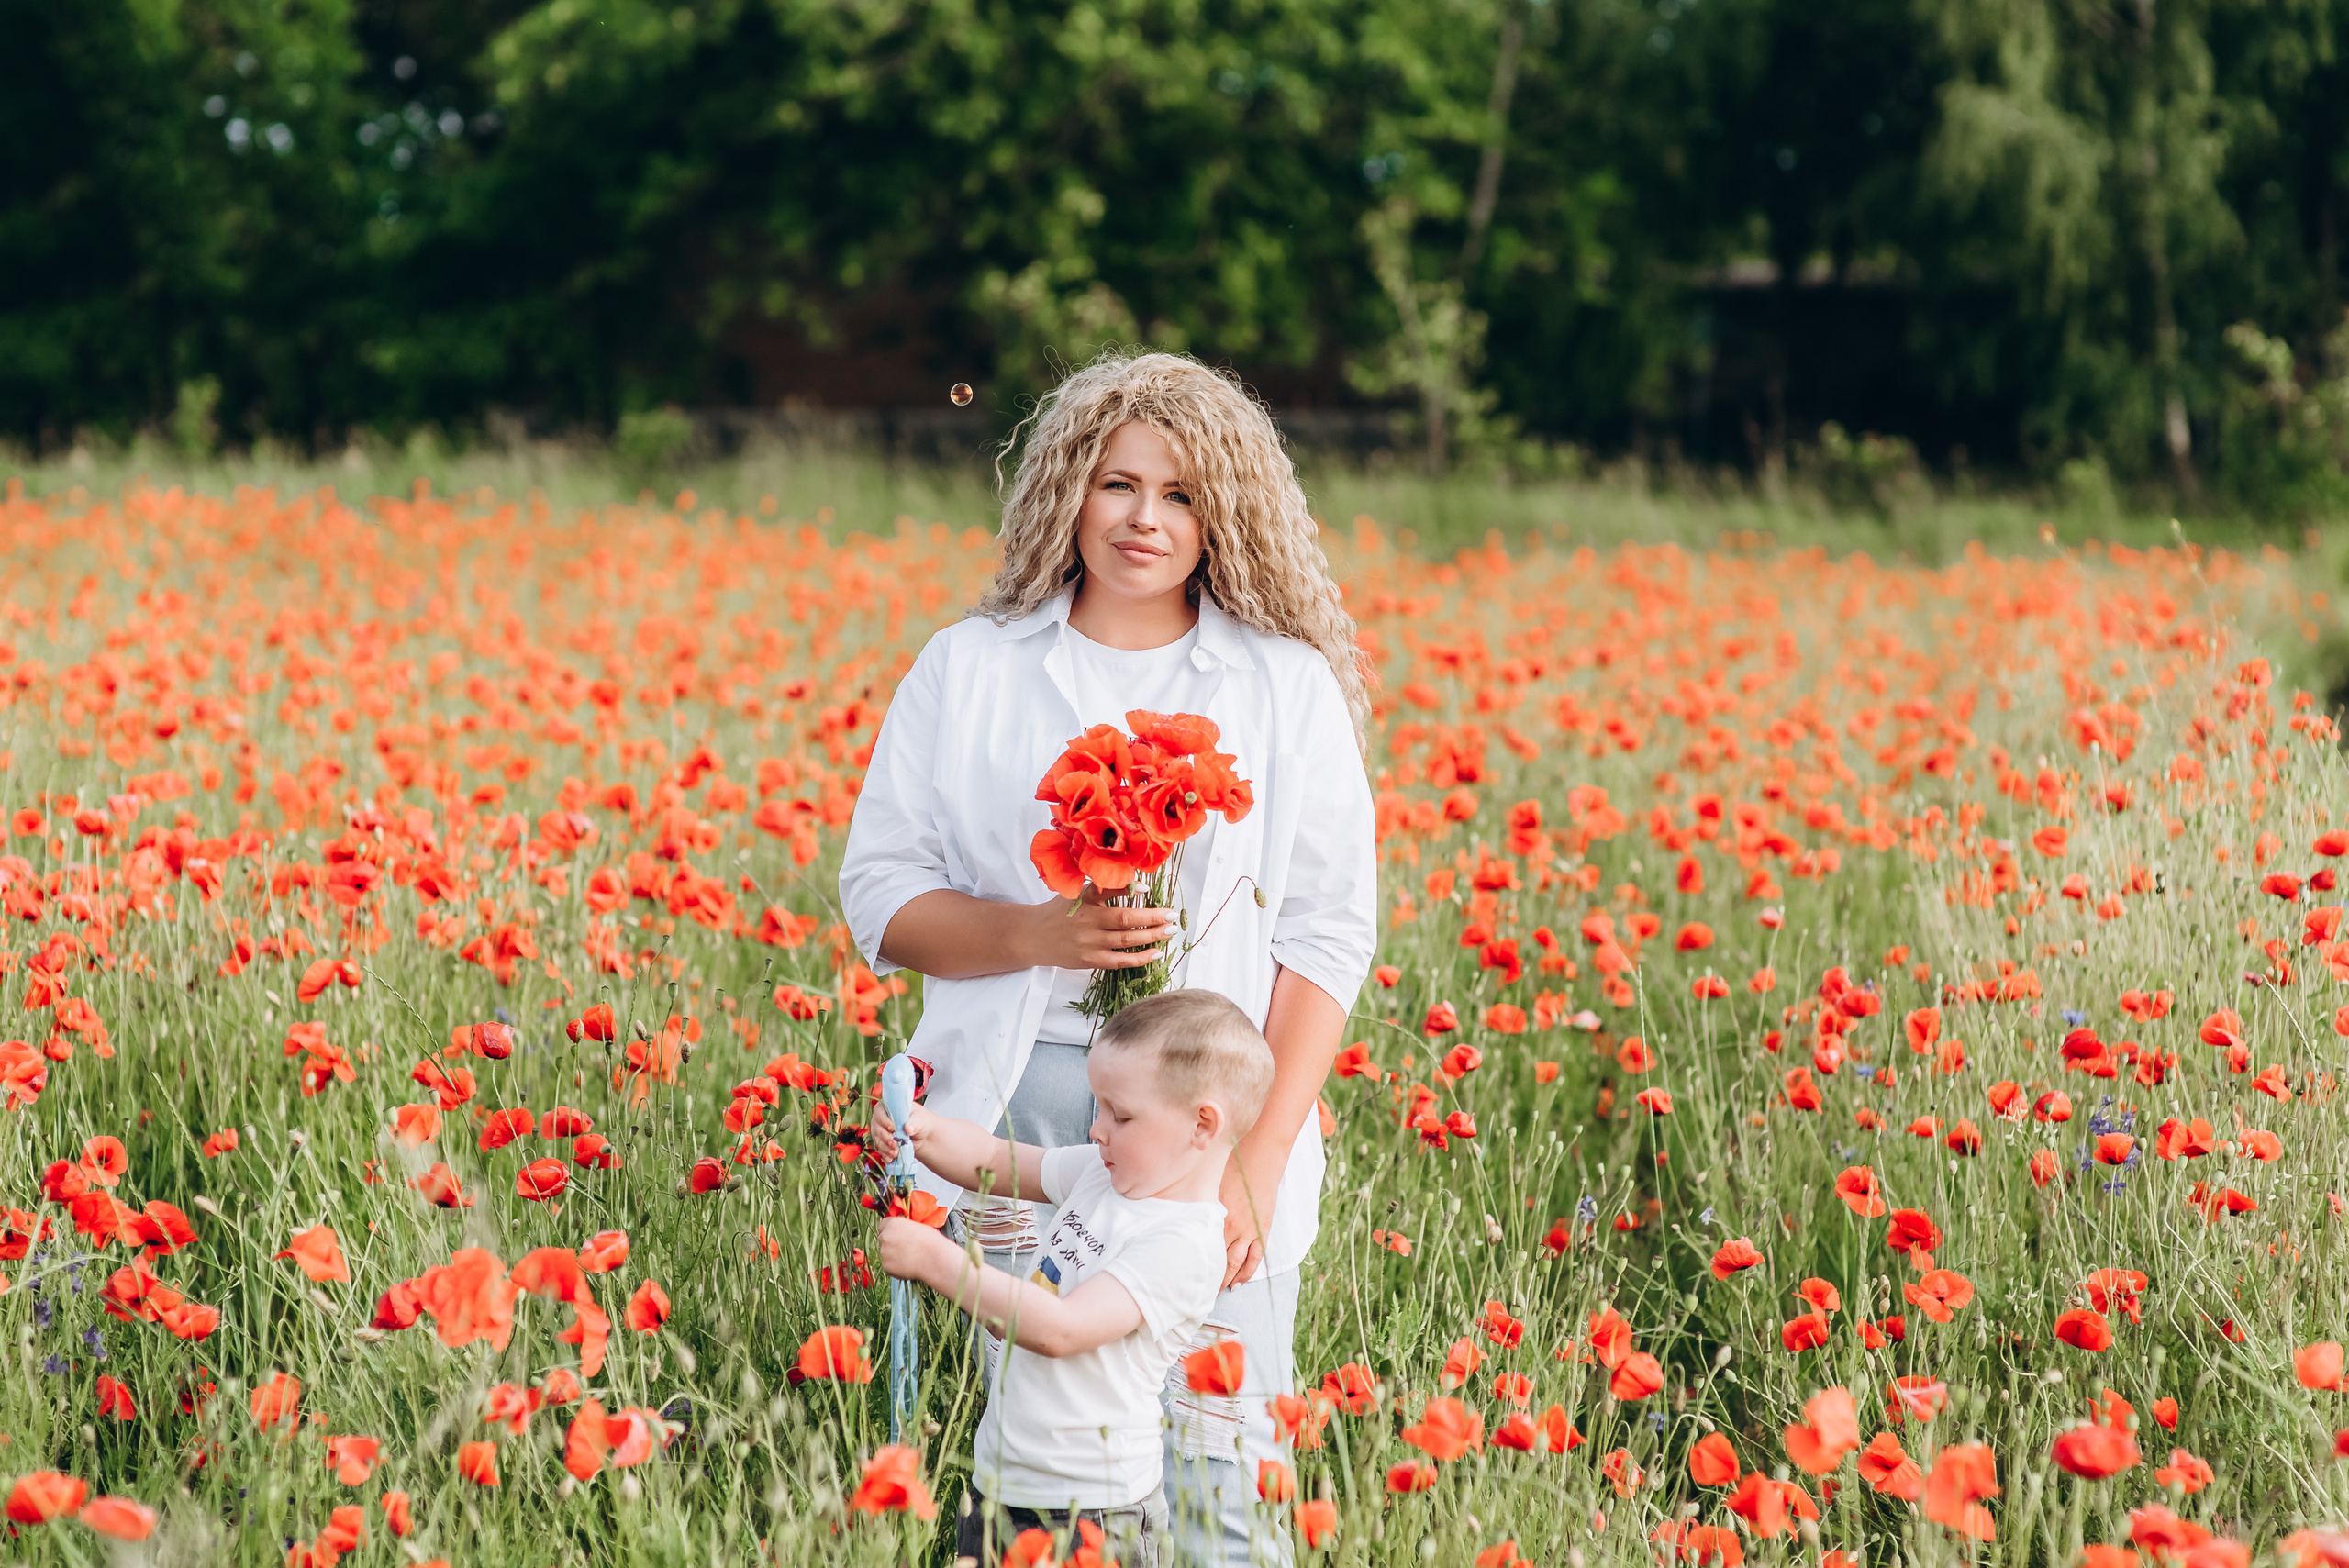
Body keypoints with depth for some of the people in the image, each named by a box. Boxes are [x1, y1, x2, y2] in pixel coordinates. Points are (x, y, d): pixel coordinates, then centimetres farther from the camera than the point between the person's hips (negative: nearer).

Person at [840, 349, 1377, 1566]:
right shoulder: (969, 670, 10)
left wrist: (1261, 1157, -8)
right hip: (1022, 1099, 1)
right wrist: (1041, 933, -11)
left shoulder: (1287, 686, 7)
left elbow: (1328, 935, 3)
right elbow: (879, 896, 8)